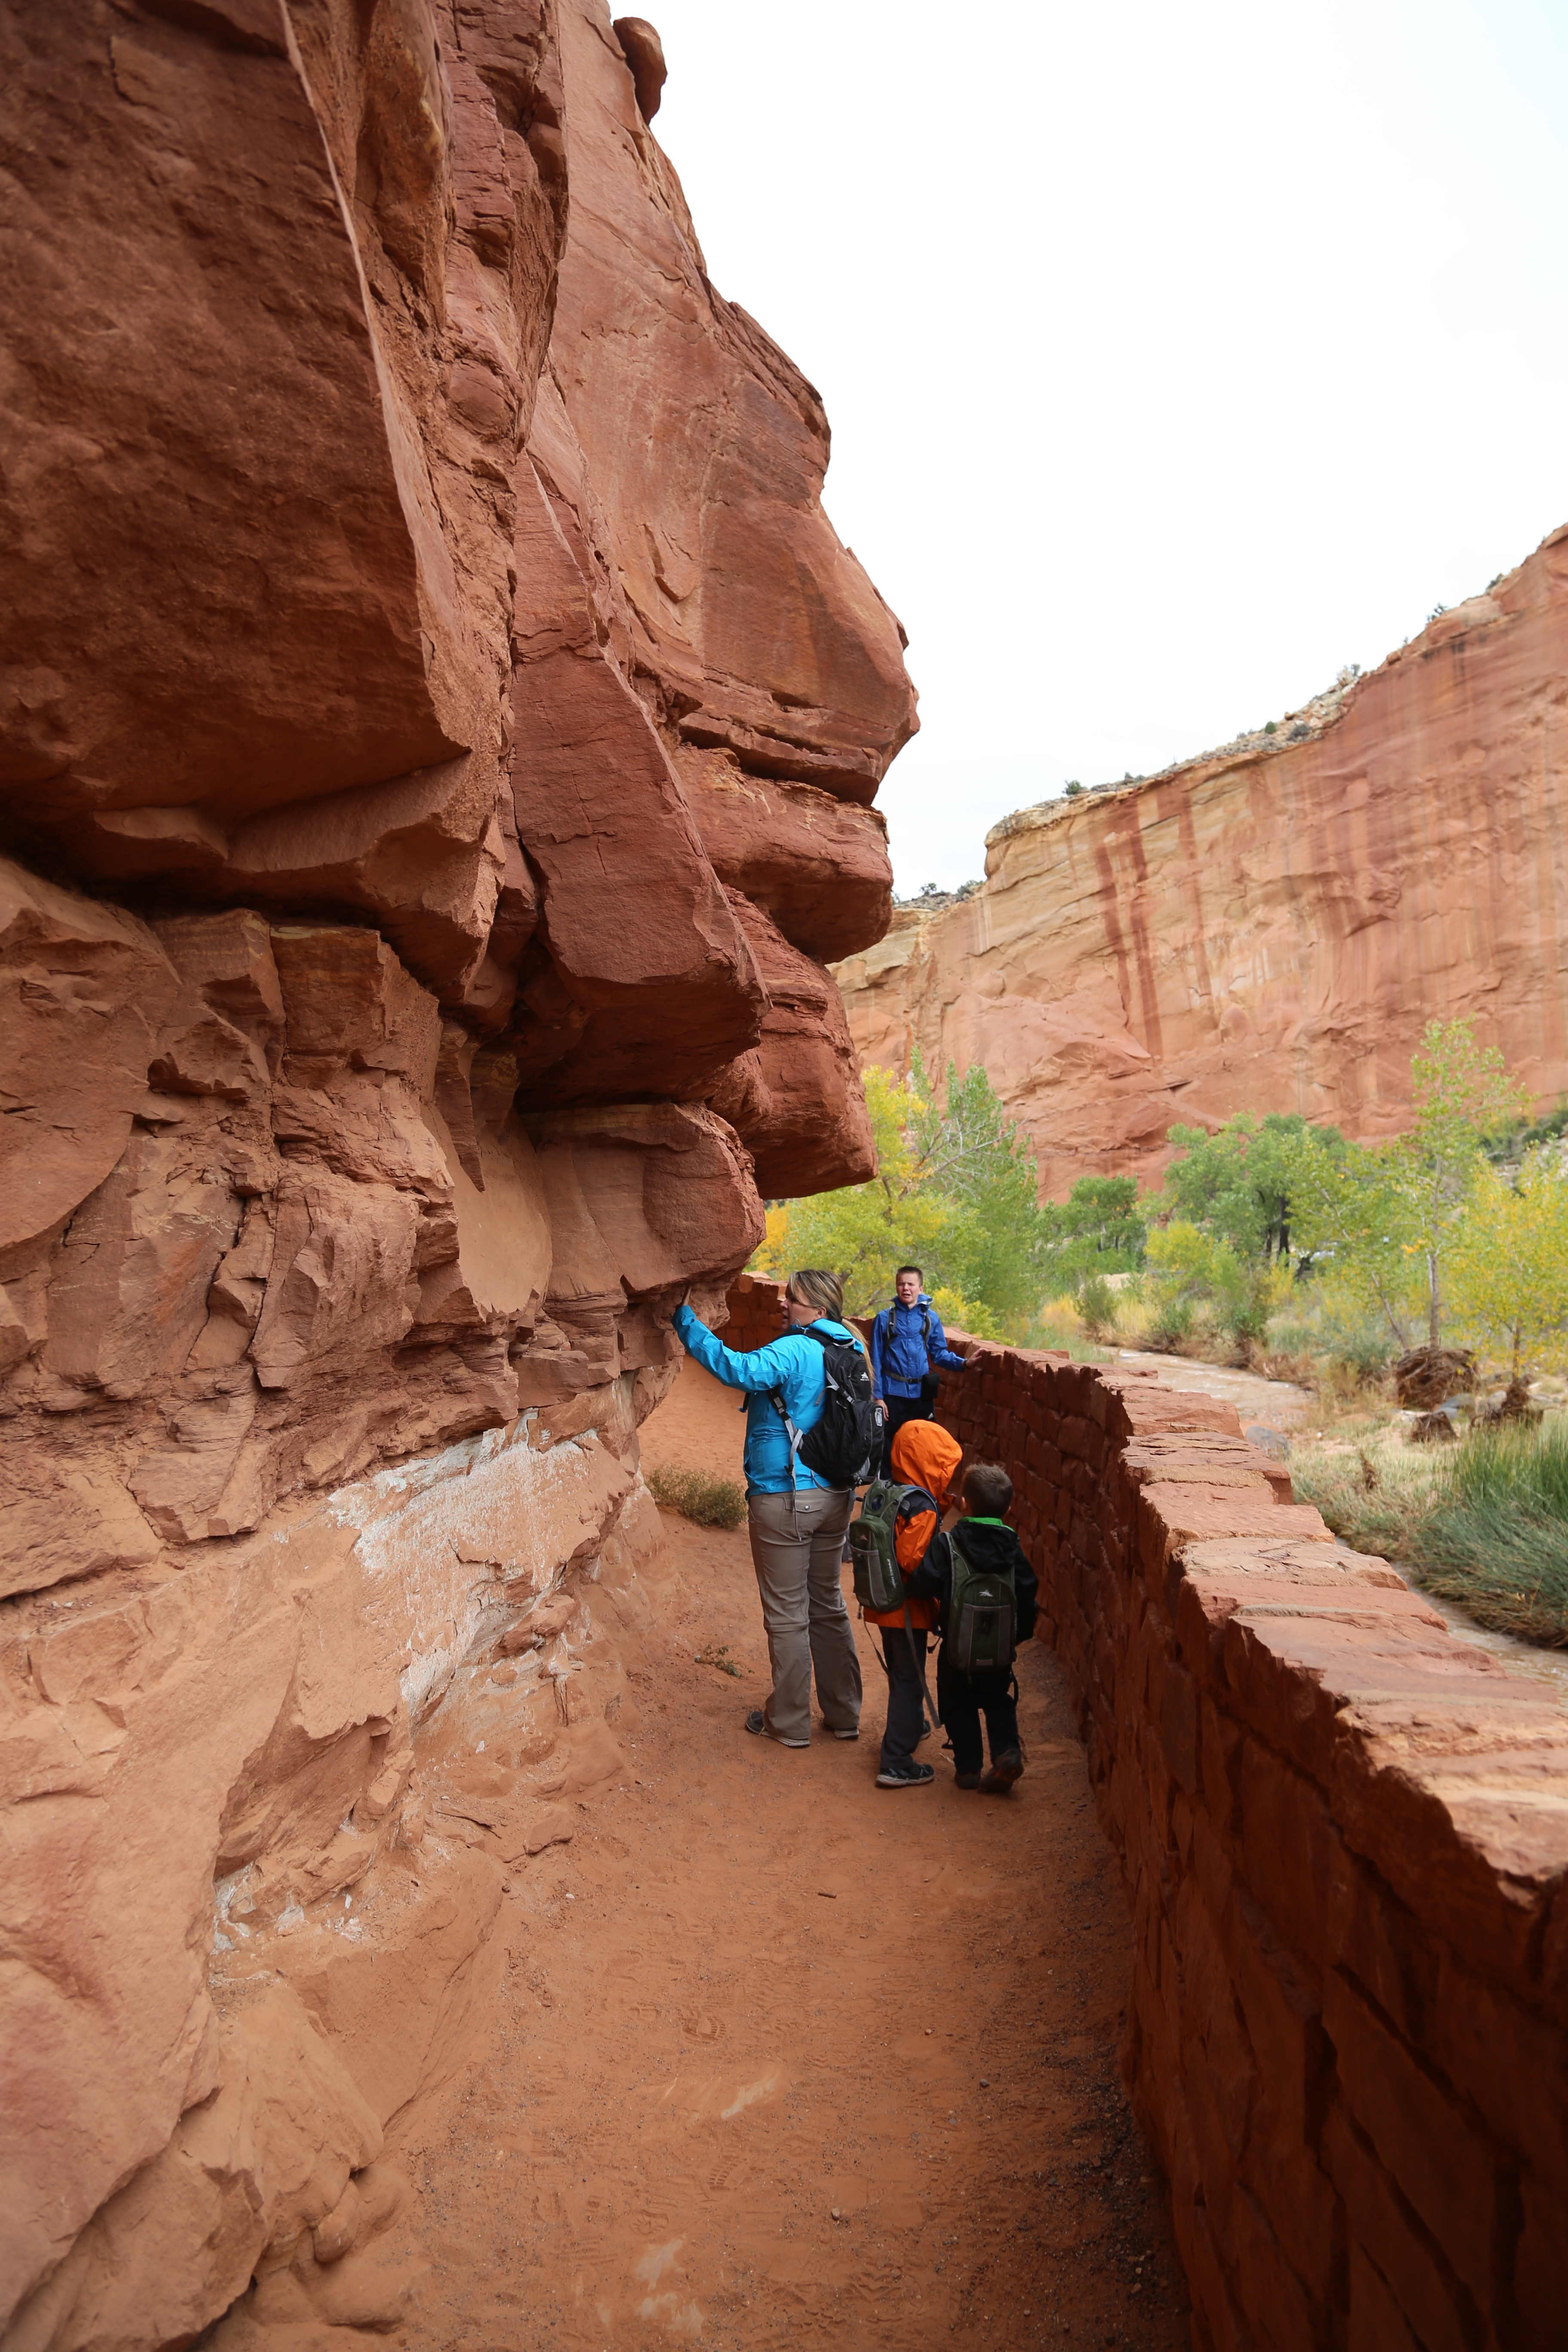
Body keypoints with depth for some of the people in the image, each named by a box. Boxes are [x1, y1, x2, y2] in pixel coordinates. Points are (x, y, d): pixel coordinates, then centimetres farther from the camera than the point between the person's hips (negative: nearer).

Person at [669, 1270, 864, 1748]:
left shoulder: (794, 1351, -18)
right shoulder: (849, 1352, 7)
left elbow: (738, 1369, -33)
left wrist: (685, 1320, -27)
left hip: (784, 1499, -8)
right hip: (834, 1496, 8)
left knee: (787, 1615, 5)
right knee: (829, 1605, 19)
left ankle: (789, 1723, 17)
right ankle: (844, 1716, 28)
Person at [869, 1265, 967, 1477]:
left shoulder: (931, 1318, 3)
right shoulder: (885, 1318, -1)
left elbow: (940, 1354, 6)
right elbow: (876, 1361, 0)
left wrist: (963, 1363, -12)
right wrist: (878, 1397, -5)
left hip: (922, 1394, 1)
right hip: (893, 1393, -1)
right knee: (890, 1447, 4)